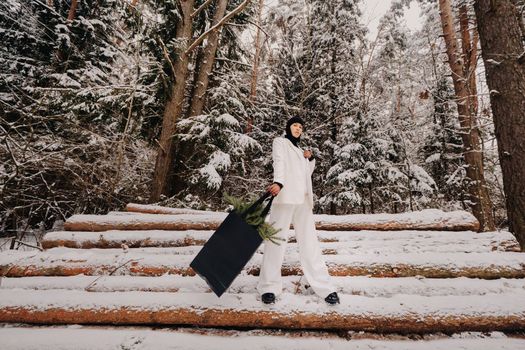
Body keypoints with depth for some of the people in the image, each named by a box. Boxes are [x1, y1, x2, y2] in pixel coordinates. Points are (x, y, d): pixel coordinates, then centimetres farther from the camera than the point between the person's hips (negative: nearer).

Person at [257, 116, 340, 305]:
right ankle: (269, 287, 2)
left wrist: (310, 159, 15)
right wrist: (278, 182, -30)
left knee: (310, 242, 4)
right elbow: (279, 162, -11)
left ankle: (324, 286, 7)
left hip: (303, 200, 6)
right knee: (276, 240, -7)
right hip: (284, 197, -6)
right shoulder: (280, 142, 10)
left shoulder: (299, 150, 29)